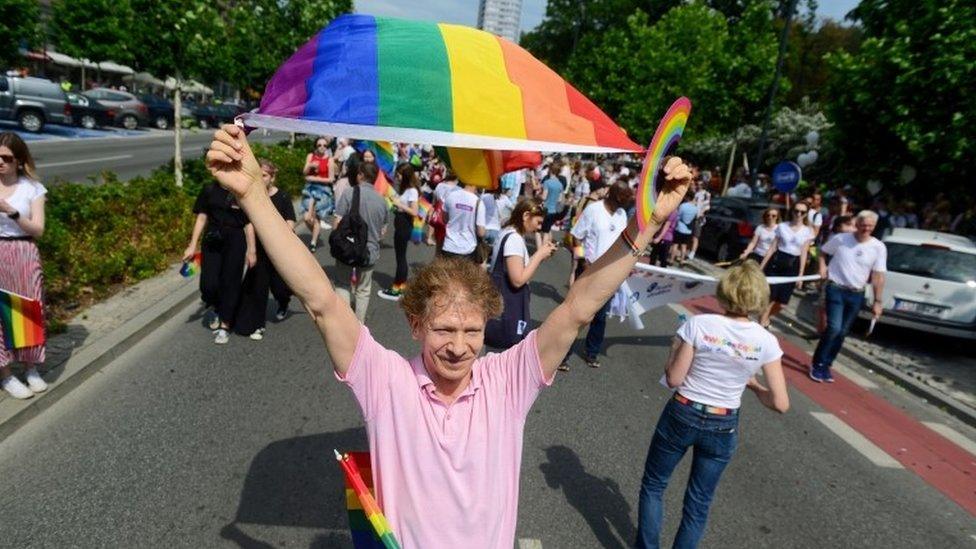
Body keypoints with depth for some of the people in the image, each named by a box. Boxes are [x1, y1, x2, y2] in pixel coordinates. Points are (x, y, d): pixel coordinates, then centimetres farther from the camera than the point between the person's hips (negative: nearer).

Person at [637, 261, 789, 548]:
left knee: (653, 485, 20)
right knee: (699, 504, 20)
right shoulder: (766, 341, -11)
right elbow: (780, 404, -8)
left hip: (682, 416, -2)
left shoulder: (698, 324, -17)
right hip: (723, 428, 2)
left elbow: (673, 379, -13)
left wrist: (676, 349, 3)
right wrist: (753, 384, 9)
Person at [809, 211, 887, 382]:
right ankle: (817, 364, -1)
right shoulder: (840, 239, -6)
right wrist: (822, 267, -4)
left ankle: (826, 365, 21)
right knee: (834, 328, -15)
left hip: (857, 295, 3)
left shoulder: (878, 247, -3)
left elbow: (878, 276, -2)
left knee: (842, 332, 8)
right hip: (836, 289, -3)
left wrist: (877, 301, -4)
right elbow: (822, 252, 13)